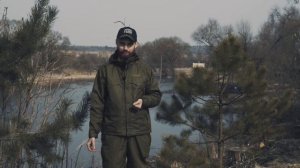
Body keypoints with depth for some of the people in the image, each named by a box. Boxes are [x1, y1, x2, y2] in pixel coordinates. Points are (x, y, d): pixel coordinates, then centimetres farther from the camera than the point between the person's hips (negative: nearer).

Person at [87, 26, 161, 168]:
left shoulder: (145, 69, 6)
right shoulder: (105, 70, 3)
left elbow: (156, 95, 13)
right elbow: (97, 104, 1)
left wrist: (143, 101, -9)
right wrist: (93, 133, -4)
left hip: (139, 133, 1)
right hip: (112, 133, -1)